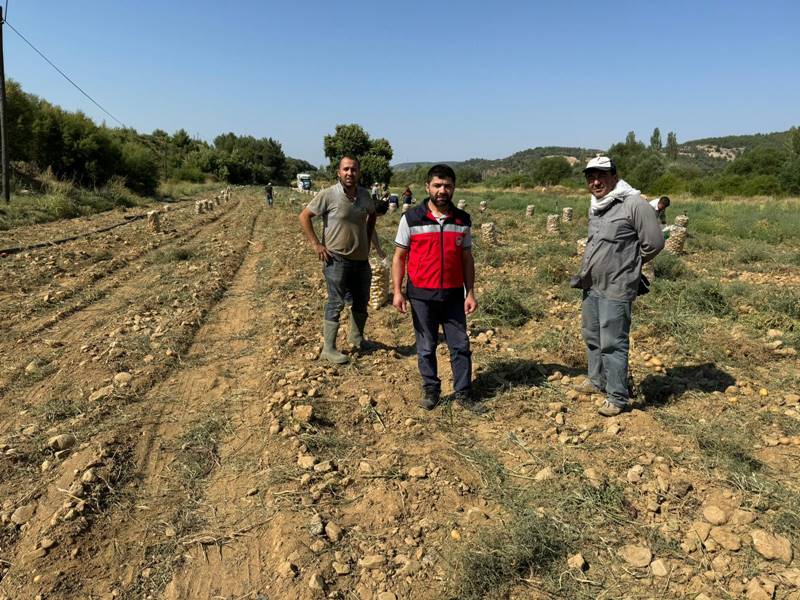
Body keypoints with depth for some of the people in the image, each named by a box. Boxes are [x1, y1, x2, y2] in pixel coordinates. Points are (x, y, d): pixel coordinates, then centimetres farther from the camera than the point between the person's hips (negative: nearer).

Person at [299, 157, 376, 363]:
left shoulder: (364, 195, 3)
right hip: (337, 260, -6)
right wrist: (316, 244, -12)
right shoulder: (328, 195, -13)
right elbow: (304, 216, -9)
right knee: (336, 303, -2)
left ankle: (356, 337, 38)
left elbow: (372, 215, 23)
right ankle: (329, 348, 8)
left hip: (361, 259, 6)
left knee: (362, 300, 17)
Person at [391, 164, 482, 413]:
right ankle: (431, 391, 25)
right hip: (422, 295, -2)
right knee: (426, 347, 9)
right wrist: (397, 291, -8)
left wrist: (470, 293, 2)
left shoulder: (462, 220, 3)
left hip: (453, 295, 2)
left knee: (461, 345, 7)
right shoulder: (411, 218, -4)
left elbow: (467, 258, 8)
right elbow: (399, 257, -1)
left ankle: (464, 393, 19)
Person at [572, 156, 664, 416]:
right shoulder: (595, 206, 11)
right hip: (590, 285, 9)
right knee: (592, 336, 21)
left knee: (612, 344, -3)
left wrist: (629, 264, 0)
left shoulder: (634, 204, -15)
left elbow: (654, 243, -13)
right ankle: (597, 381, 40)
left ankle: (617, 397, 11)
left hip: (615, 289, -9)